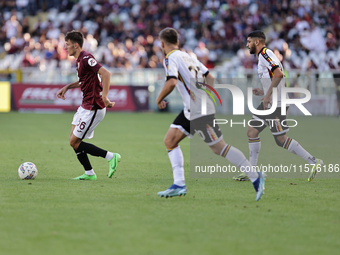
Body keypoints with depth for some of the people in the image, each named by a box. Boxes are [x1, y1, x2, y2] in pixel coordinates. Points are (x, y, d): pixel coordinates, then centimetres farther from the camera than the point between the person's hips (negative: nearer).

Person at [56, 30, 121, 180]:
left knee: (74, 142, -6)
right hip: (85, 106, 10)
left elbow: (106, 73, -29)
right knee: (74, 139, 13)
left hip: (93, 108, -10)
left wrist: (104, 97, -33)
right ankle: (89, 173, 19)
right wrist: (67, 87, 23)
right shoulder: (80, 59, 13)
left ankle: (111, 157, -2)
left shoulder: (86, 58, -19)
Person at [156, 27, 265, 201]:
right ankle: (179, 185, 2)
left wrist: (159, 99, -9)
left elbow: (172, 82, -24)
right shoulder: (187, 56, 18)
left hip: (199, 110, -10)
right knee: (170, 141, 8)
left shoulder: (170, 58, -8)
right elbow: (210, 78, 18)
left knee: (219, 147, -6)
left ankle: (255, 177, -1)